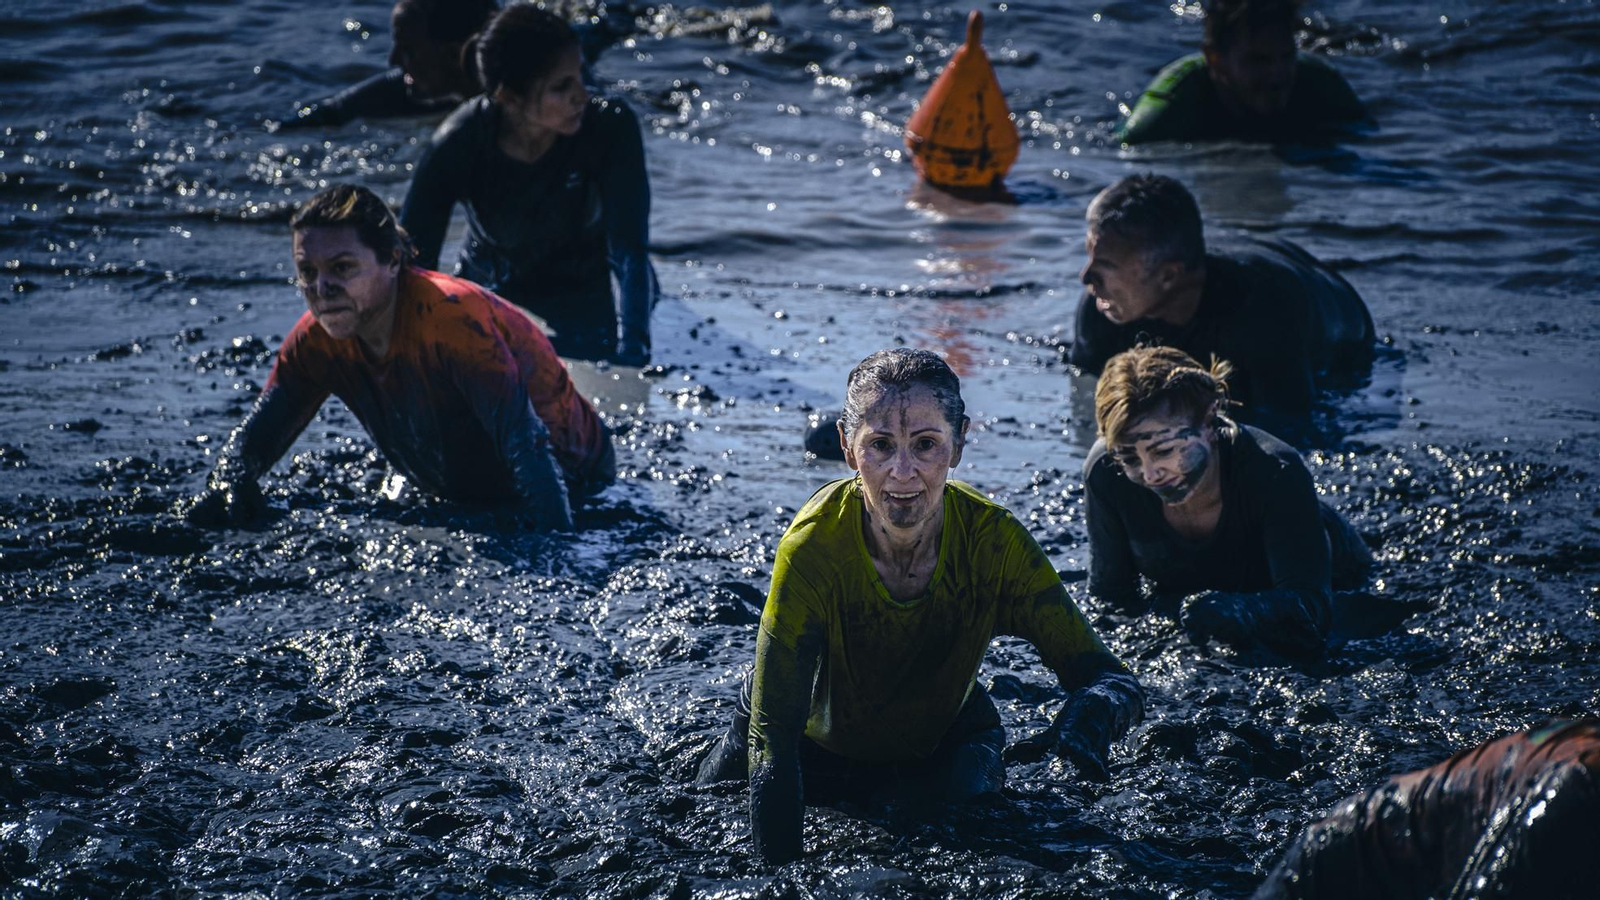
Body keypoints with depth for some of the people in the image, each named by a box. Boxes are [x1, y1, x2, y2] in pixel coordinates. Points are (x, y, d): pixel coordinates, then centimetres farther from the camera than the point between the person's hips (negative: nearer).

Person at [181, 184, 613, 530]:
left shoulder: (452, 317, -33)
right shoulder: (318, 336, -12)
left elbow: (525, 445, -39)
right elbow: (257, 435, -2)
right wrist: (227, 488, -25)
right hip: (464, 500, 6)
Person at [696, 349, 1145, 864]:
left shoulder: (994, 541, -29)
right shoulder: (813, 546, -35)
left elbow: (1110, 679, -29)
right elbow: (772, 741, -34)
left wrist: (1085, 721, -53)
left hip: (941, 743, 1)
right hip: (817, 741, -1)